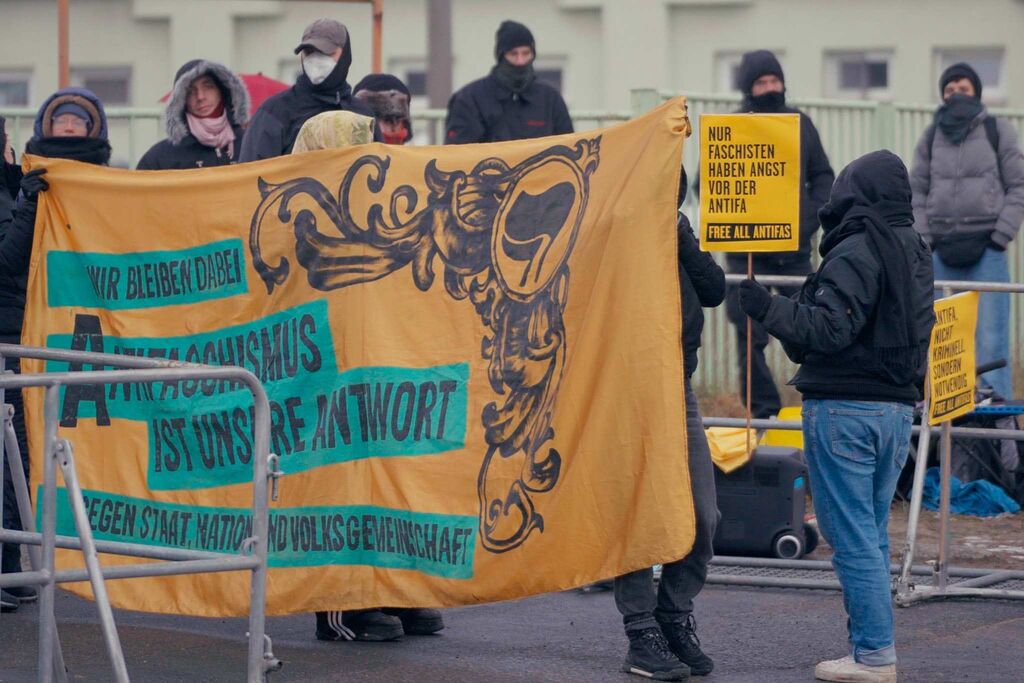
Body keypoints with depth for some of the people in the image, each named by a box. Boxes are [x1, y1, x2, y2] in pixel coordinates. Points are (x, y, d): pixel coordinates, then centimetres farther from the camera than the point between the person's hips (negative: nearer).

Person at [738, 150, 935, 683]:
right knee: (873, 533, 15)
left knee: (851, 535, -5)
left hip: (845, 409, -9)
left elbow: (830, 328, -22)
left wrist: (770, 310, -19)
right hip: (898, 405, 9)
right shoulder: (916, 254, 14)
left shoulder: (855, 253, -15)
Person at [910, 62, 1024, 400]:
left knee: (991, 334, -7)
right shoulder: (931, 137, 13)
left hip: (987, 249, -3)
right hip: (943, 251, 3)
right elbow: (917, 192, 12)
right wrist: (923, 241, 0)